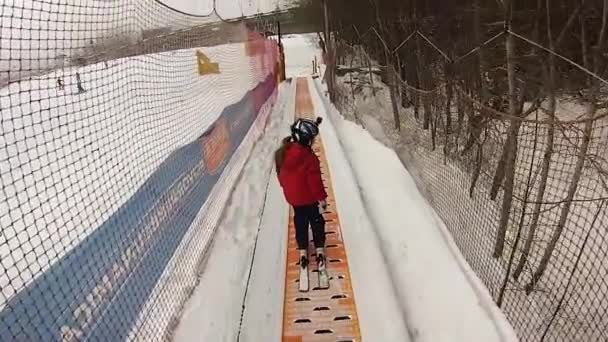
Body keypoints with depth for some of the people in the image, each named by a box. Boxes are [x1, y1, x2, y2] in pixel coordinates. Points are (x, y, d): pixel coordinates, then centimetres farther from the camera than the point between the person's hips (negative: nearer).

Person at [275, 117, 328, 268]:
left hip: (293, 197, 5)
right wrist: (322, 198, -9)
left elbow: (281, 175, 4)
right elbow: (315, 181, -22)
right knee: (317, 222, 16)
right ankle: (319, 250, 26)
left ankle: (303, 251, 29)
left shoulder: (282, 153, -9)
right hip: (310, 197, -5)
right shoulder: (309, 157, -29)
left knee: (300, 222, 22)